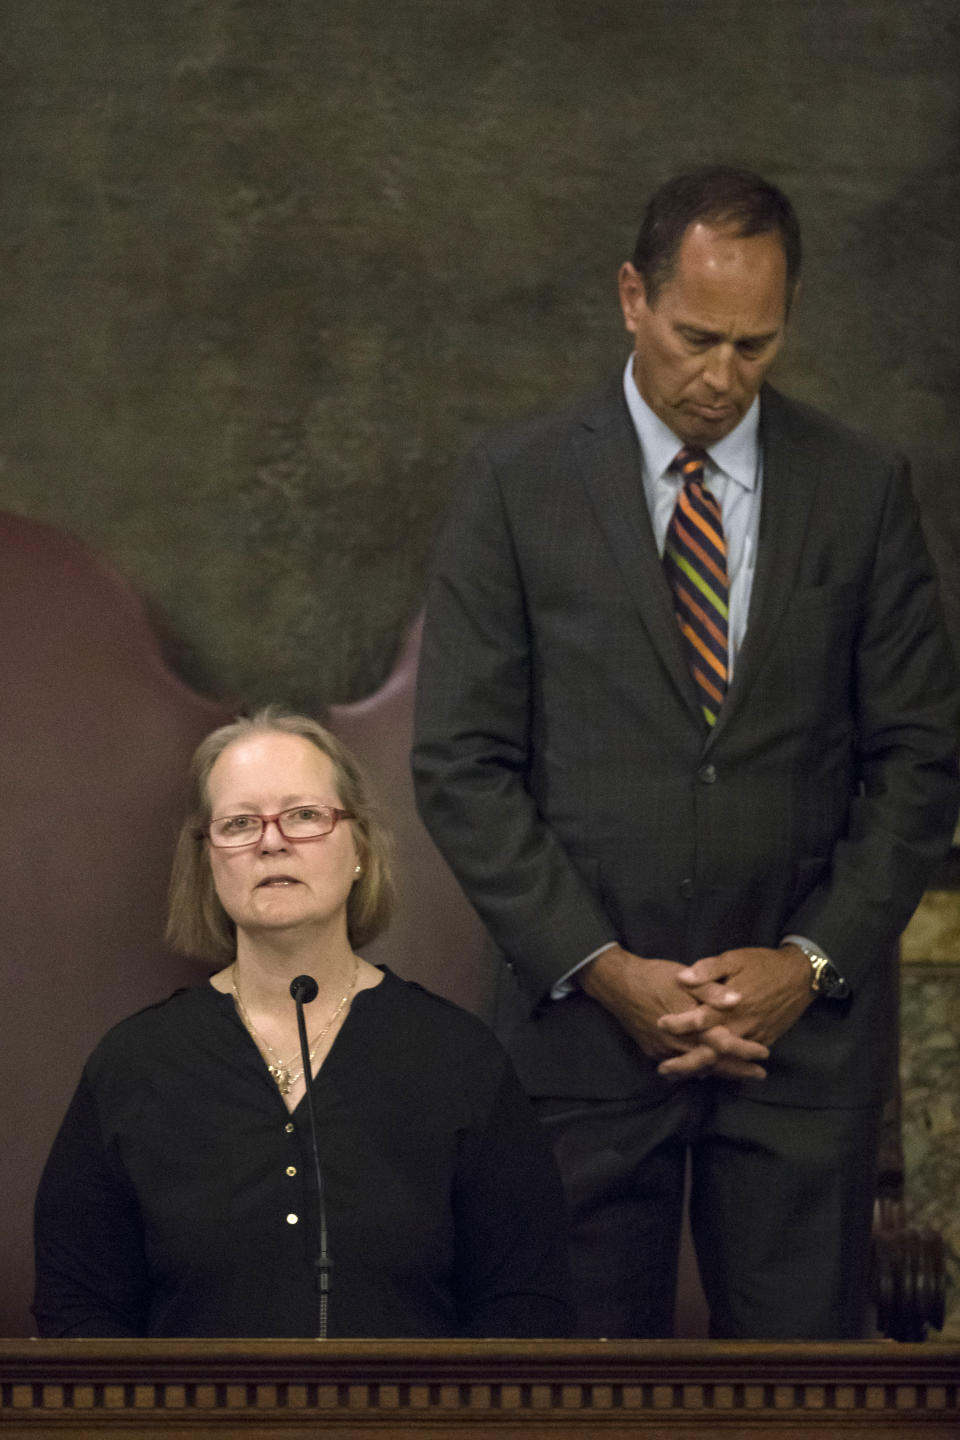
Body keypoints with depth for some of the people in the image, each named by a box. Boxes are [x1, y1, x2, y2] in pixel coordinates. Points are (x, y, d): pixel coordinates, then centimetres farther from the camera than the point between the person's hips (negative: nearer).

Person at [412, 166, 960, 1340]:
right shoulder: (516, 486, 1)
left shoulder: (860, 490, 5)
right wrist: (602, 968, -10)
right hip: (590, 1020, -1)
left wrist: (812, 960, -7)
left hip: (807, 1028, 1)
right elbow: (461, 764, -1)